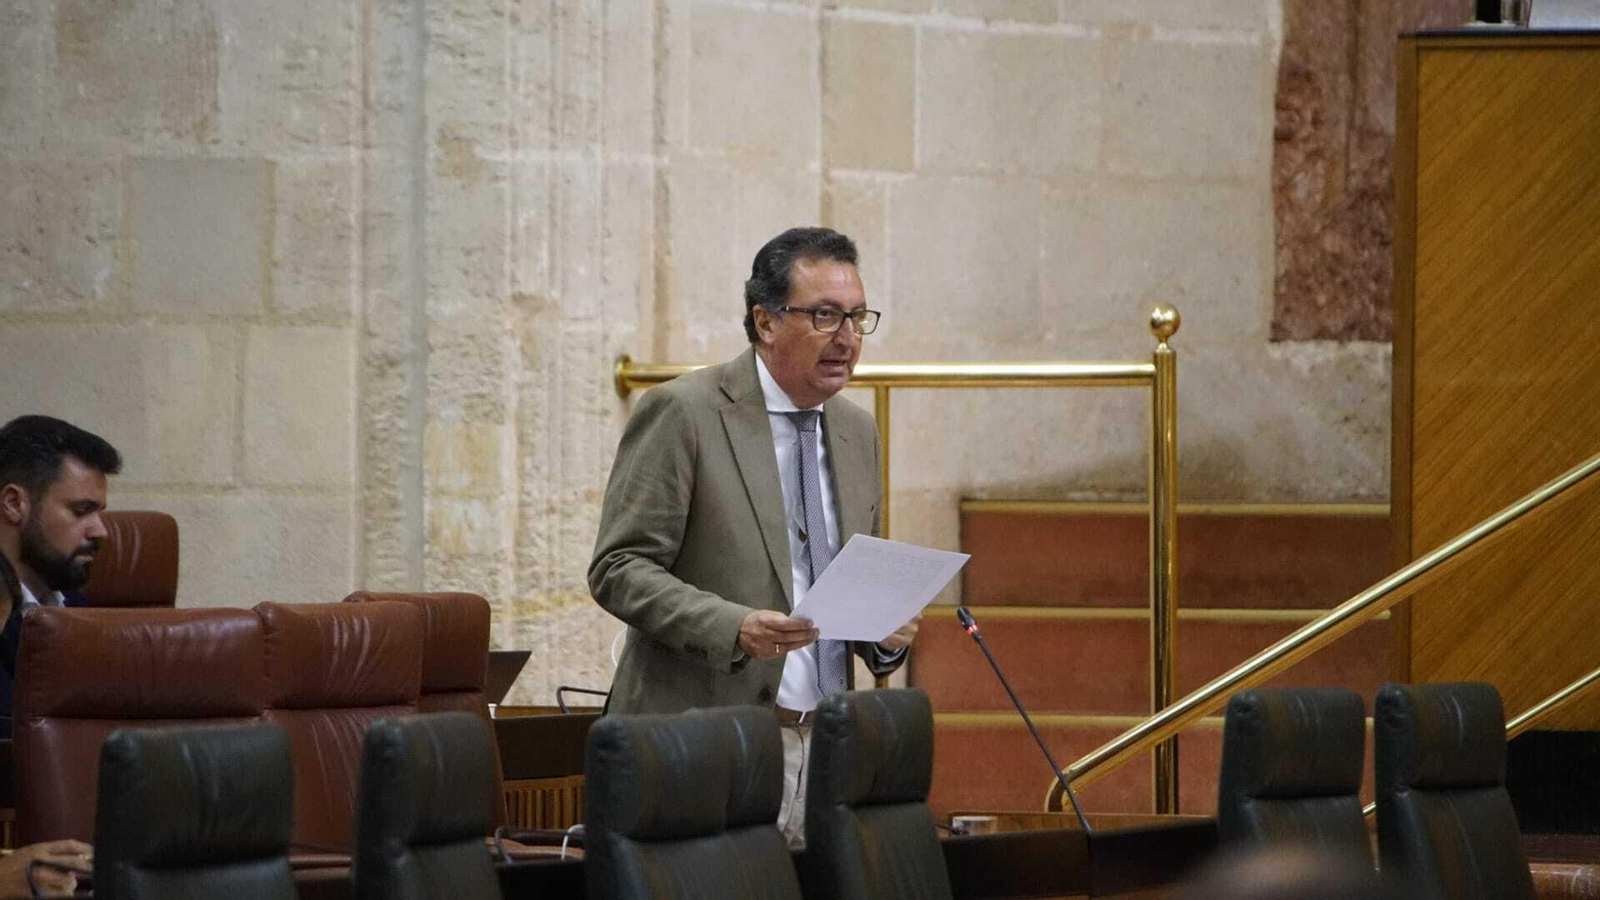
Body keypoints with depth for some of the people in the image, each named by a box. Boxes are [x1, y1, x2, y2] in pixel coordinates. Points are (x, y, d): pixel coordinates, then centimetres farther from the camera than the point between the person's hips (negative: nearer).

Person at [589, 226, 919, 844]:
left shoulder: (857, 432, 15)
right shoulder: (682, 413, -6)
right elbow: (619, 569, -10)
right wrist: (733, 627, -24)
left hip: (825, 746, 6)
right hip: (709, 744, -6)